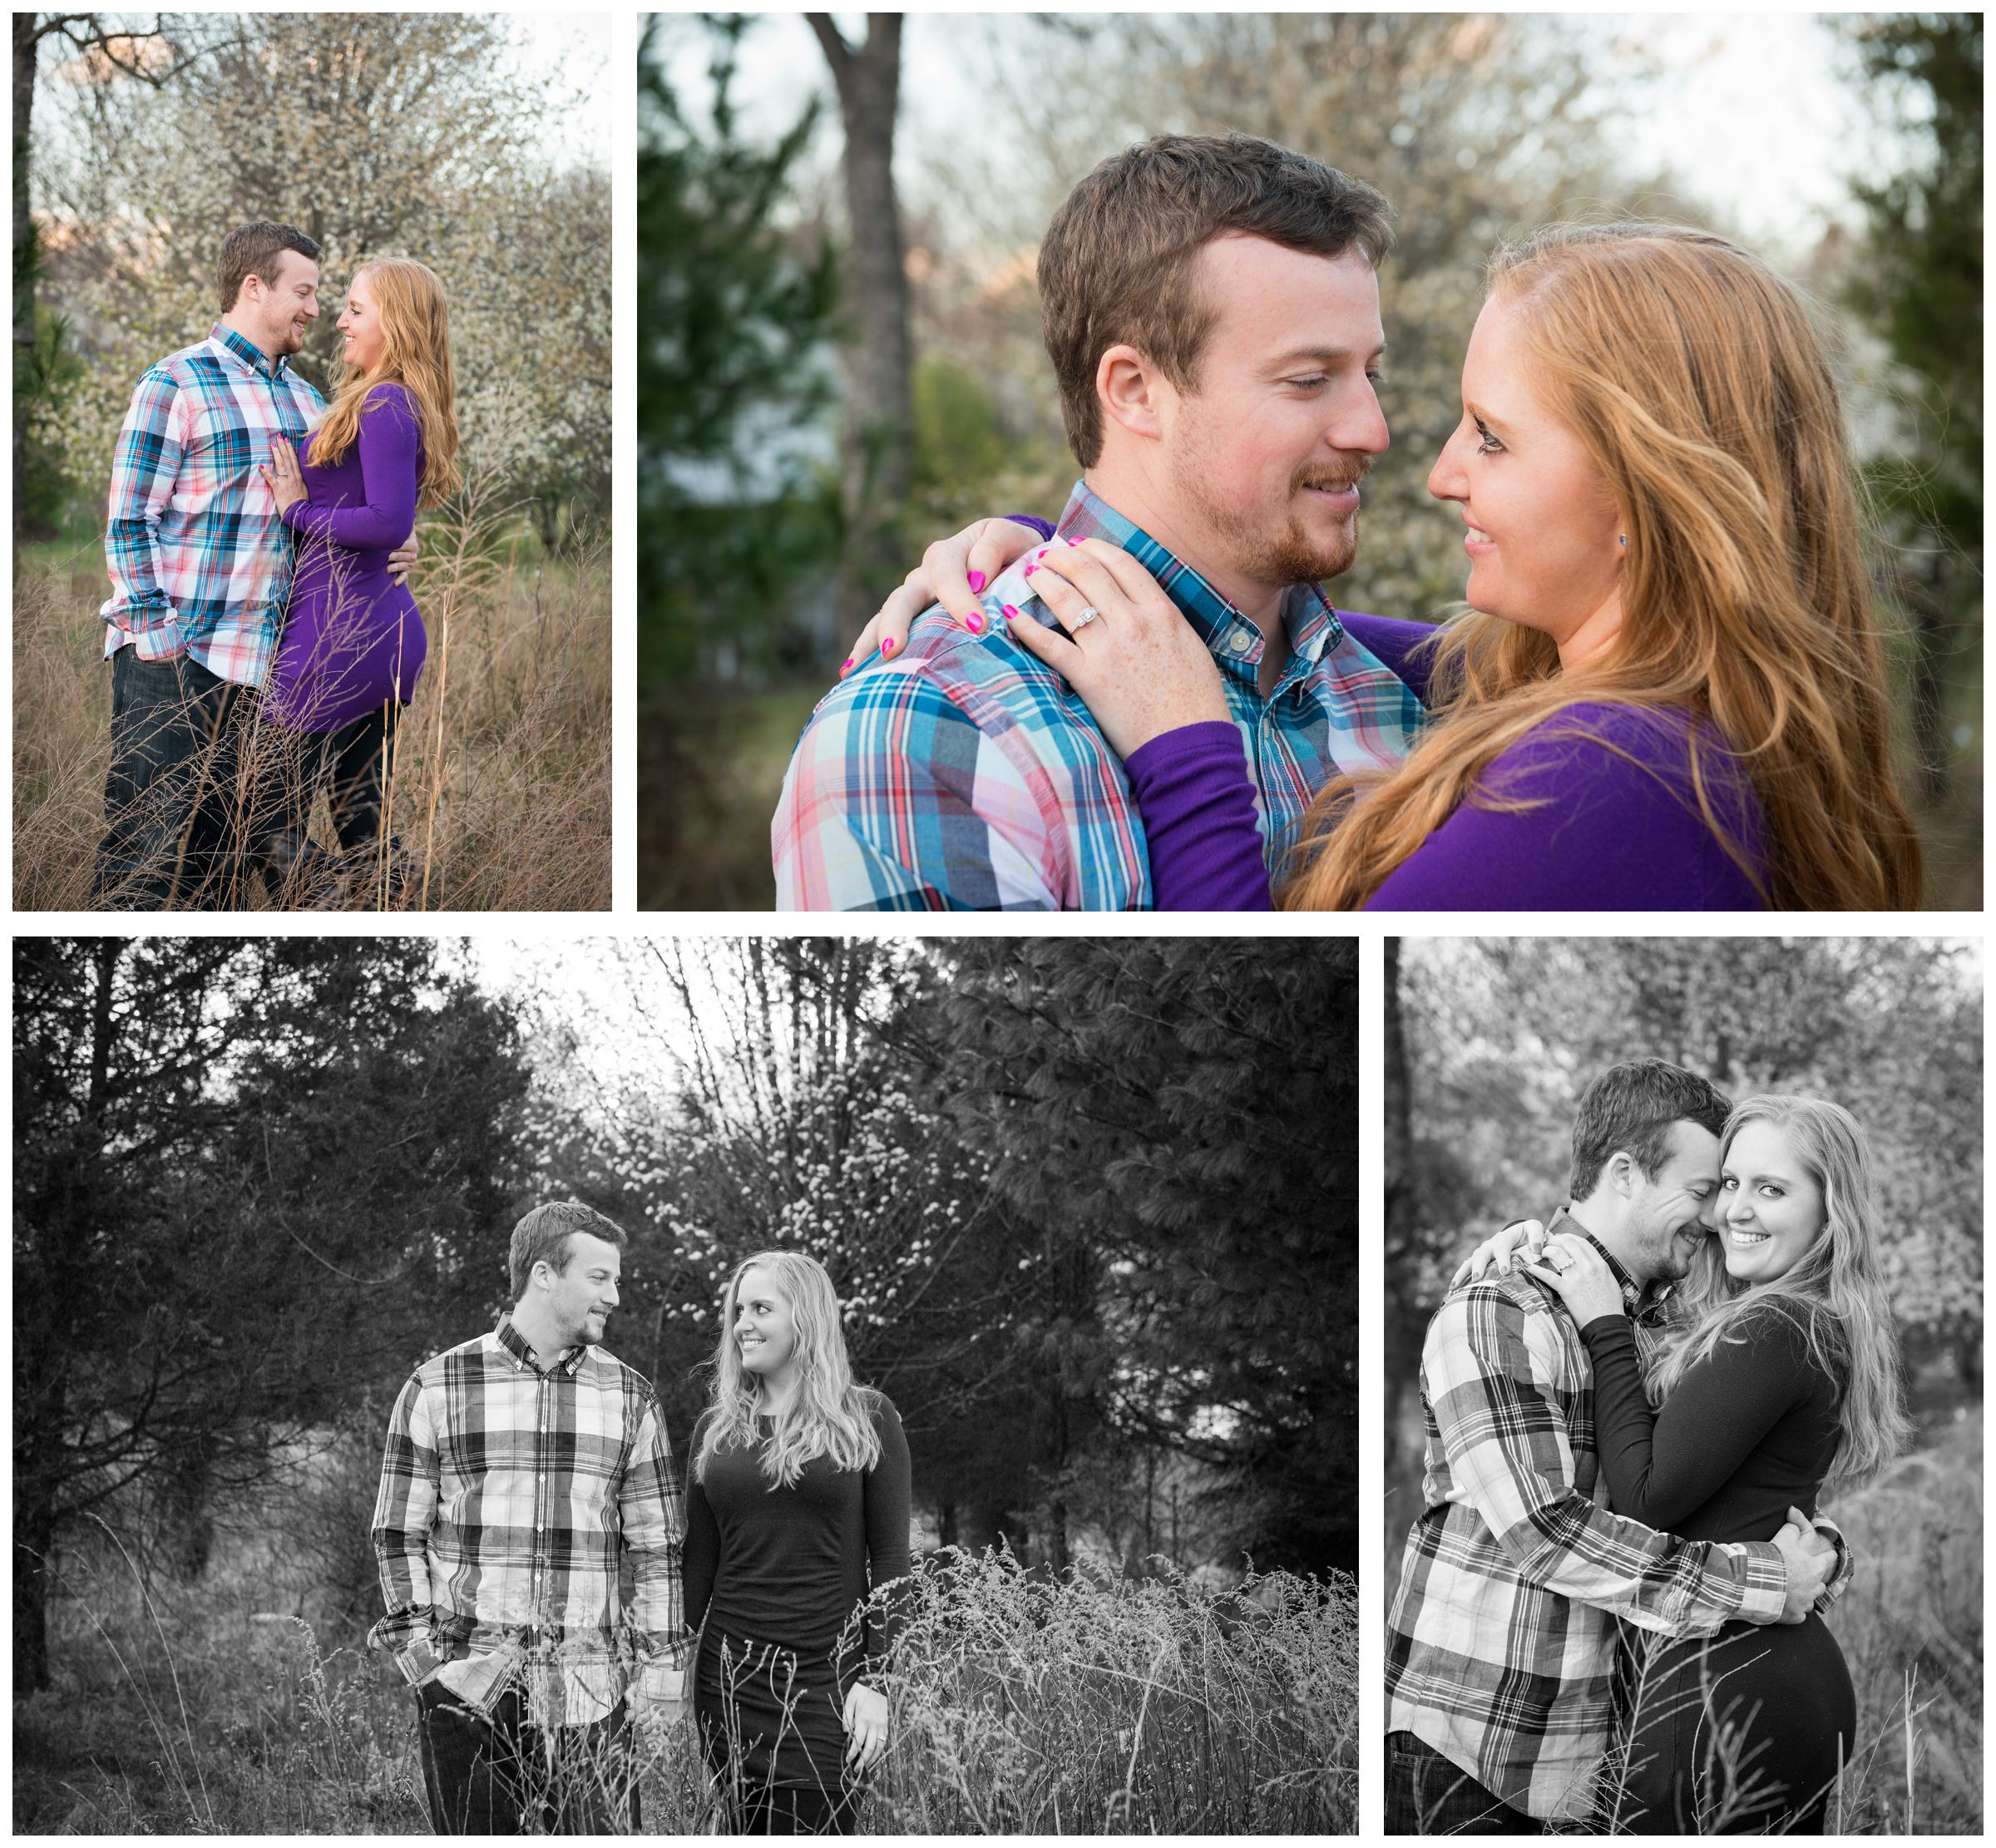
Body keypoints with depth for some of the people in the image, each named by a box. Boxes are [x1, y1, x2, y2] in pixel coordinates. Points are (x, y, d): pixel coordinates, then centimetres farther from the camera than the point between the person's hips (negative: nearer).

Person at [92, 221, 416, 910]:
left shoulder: (302, 398, 15)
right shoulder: (176, 384, -6)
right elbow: (128, 523, -9)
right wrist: (154, 639, -14)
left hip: (245, 666, 7)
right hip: (167, 655, -7)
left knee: (219, 846, 11)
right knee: (146, 836, -7)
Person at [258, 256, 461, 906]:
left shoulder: (384, 406, -15)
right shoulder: (403, 404, 15)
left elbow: (389, 524, -23)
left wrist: (299, 511, -13)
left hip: (338, 628, -10)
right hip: (391, 627, 10)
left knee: (275, 819, -3)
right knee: (361, 812, 14)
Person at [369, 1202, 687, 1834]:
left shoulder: (629, 1397, 9)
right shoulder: (436, 1389, 4)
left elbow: (656, 1547, 10)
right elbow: (399, 1534, 6)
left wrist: (658, 1663, 3)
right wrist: (418, 1644, -3)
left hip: (589, 1692, 1)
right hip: (466, 1687, -1)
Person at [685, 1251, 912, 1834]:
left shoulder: (866, 1419, 1)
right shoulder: (716, 1427, 11)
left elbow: (890, 1561, -1)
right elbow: (697, 1561, 12)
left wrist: (874, 1679, -8)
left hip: (827, 1685, -3)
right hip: (730, 1678, 3)